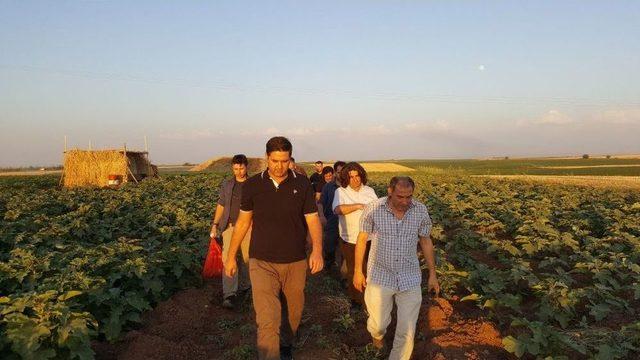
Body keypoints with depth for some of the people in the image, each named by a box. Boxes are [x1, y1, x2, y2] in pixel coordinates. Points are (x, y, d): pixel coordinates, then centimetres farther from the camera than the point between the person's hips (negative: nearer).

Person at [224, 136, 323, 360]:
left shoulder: (302, 184, -5)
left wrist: (317, 250, -25)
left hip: (295, 262, 1)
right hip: (262, 262, -1)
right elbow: (243, 222, 5)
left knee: (292, 311, 19)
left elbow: (313, 220, -7)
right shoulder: (253, 185, -3)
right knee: (267, 320, -8)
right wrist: (231, 256, 7)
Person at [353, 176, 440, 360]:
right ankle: (377, 333, 52)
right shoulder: (373, 209, -15)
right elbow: (362, 239, -2)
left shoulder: (421, 211, -9)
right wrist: (358, 271, 2)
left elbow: (425, 241, 4)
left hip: (410, 278, 1)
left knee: (407, 332, 2)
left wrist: (432, 274, 8)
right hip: (380, 276, -1)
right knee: (379, 323, 14)